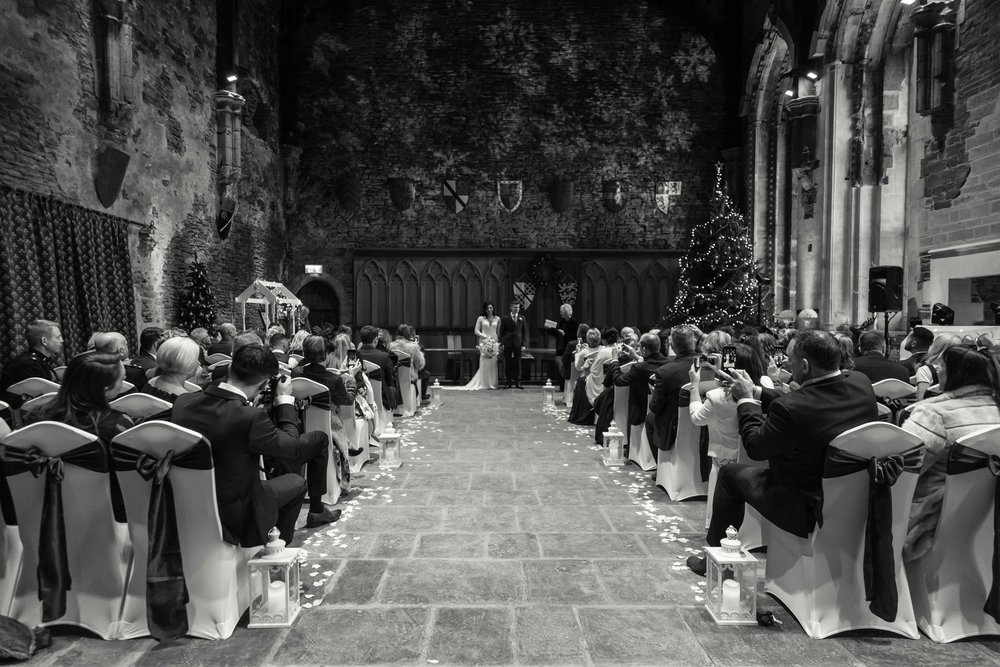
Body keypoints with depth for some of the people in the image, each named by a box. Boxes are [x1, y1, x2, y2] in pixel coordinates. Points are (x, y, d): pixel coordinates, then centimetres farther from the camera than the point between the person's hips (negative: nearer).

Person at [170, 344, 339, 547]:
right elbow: (294, 448, -18)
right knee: (296, 483, 21)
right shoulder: (250, 417, -32)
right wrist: (285, 400, -8)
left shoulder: (182, 402, -13)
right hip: (235, 518, -6)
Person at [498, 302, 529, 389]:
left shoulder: (522, 319, 9)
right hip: (507, 345, -1)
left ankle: (517, 383, 9)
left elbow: (525, 332, 7)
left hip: (518, 344, 1)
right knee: (507, 364, 2)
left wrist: (524, 344, -2)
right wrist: (501, 343, -7)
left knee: (517, 364, 3)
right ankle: (508, 382, 9)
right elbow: (501, 333, 4)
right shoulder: (505, 319, 5)